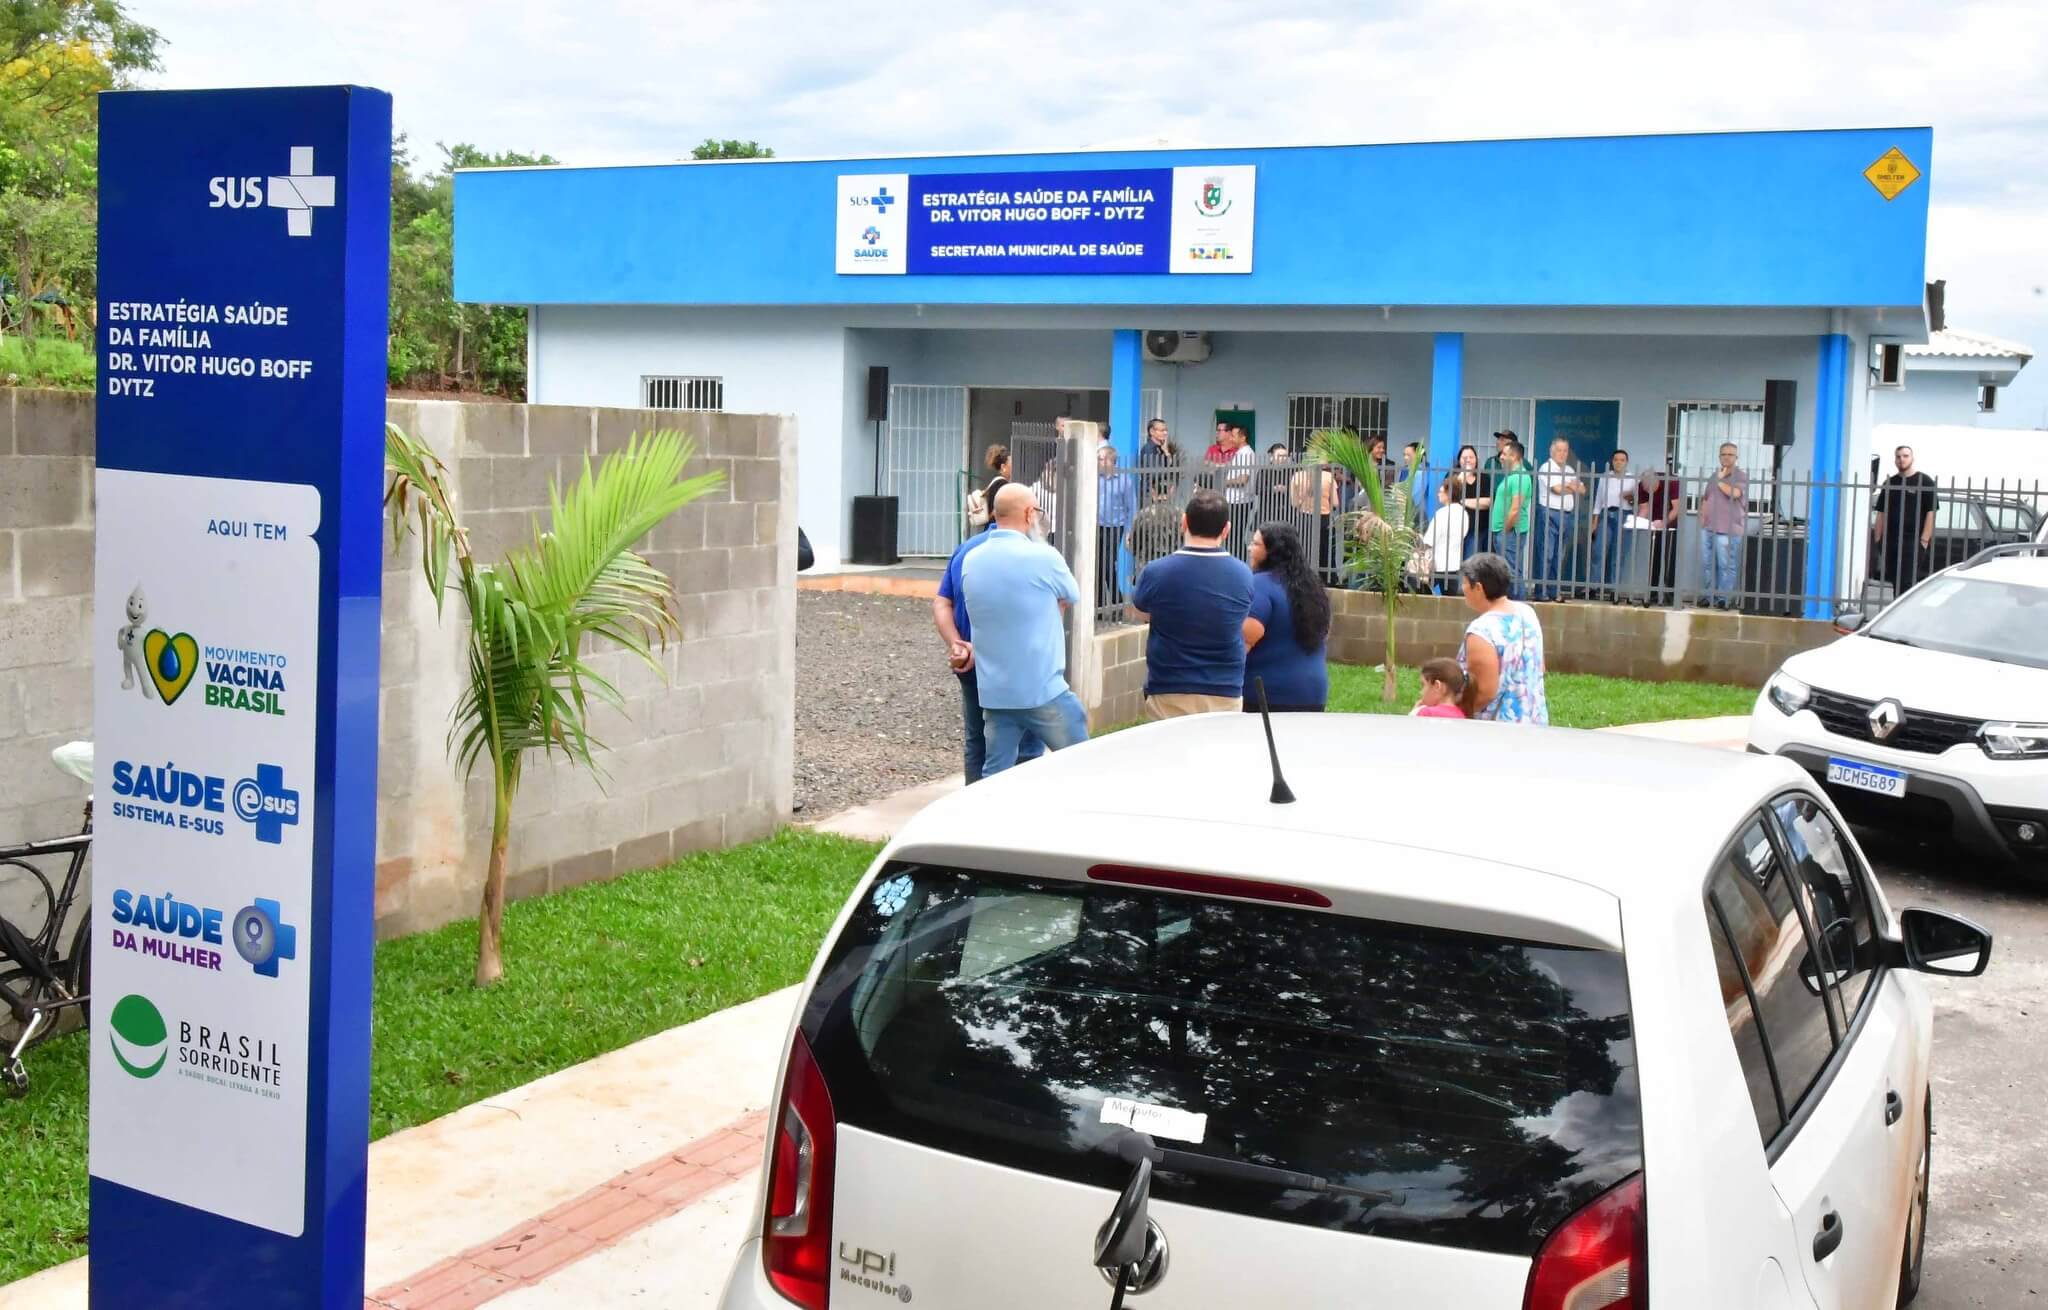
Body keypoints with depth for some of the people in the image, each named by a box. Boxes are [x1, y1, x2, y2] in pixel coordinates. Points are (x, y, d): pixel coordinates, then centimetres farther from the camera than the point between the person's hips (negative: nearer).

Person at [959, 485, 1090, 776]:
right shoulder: (1043, 557, -12)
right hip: (1042, 691, -5)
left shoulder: (971, 561, 4)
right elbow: (1072, 597, 5)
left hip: (994, 693, 5)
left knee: (994, 775, 8)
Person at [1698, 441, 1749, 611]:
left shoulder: (1741, 477, -2)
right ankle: (1711, 595, 20)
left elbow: (1734, 493, -20)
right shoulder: (1714, 476, 19)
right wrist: (1702, 514, 10)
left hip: (1728, 530, -7)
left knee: (1726, 565, -7)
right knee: (1708, 564, 11)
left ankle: (1724, 598, -5)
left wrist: (1720, 481, -8)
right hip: (1708, 527, 7)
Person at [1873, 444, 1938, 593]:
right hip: (1890, 541, 5)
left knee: (1907, 582, -13)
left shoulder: (1925, 482, 1)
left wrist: (1924, 540, -12)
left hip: (1914, 542, -5)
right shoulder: (1890, 483, 15)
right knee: (1895, 581, 8)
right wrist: (1877, 539, 7)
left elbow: (1931, 512, -4)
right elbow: (1881, 513, 16)